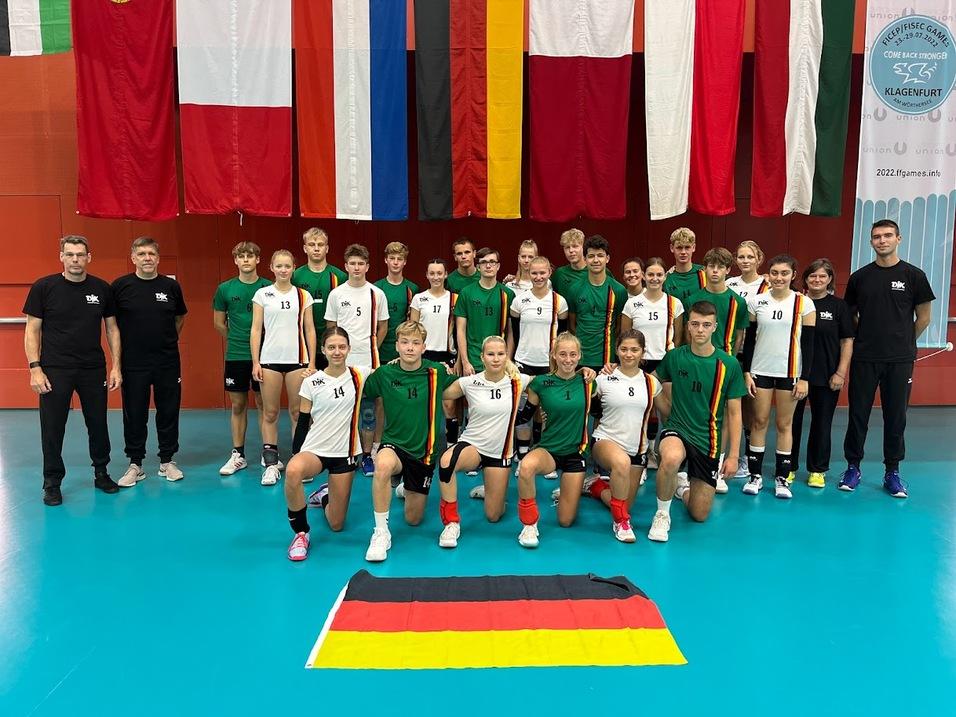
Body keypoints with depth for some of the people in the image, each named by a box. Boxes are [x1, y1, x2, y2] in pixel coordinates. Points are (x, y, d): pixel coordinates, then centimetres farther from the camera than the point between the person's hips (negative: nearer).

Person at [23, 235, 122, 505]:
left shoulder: (102, 289, 3)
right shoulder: (43, 287, -3)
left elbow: (112, 328, 8)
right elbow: (32, 330, -2)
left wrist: (116, 366, 2)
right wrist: (35, 368, -10)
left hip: (93, 369, 2)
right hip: (55, 371, -2)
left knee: (98, 425, 11)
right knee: (53, 428, 5)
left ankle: (101, 473, 27)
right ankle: (52, 483, 18)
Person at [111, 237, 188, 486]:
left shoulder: (171, 286, 1)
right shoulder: (120, 286, -4)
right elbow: (111, 322, 6)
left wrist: (170, 339, 10)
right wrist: (123, 345, 3)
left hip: (167, 361, 1)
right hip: (133, 362, -1)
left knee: (168, 412, 8)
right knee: (134, 415, 6)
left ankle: (167, 461, 21)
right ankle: (135, 464, 19)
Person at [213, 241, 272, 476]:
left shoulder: (268, 287, -3)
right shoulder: (225, 289, 2)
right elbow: (218, 323, 11)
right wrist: (236, 340, 10)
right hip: (235, 356, 2)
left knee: (263, 404, 6)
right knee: (238, 405, 9)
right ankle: (238, 455, 20)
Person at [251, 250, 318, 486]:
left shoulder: (303, 296, 6)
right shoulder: (262, 294, 5)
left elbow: (310, 330, 7)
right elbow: (256, 330, 3)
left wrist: (312, 362, 1)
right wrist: (255, 362, -2)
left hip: (297, 360, 0)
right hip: (270, 360, 0)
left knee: (298, 412, 4)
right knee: (270, 413, 3)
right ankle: (271, 464, 10)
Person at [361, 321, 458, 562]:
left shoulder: (437, 373, -8)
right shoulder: (384, 374, -7)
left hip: (425, 451, 1)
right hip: (394, 445, -1)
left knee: (413, 519, 11)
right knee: (383, 464, -40)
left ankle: (406, 486, 46)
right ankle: (381, 532, -22)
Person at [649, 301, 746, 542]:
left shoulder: (729, 365, -7)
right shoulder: (673, 357, -5)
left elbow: (734, 413, -1)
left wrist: (733, 455, -2)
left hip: (708, 441, 1)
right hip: (676, 431, -1)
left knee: (699, 515, 7)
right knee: (671, 459, -39)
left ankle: (682, 486, 42)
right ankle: (662, 514, -13)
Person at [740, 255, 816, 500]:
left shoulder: (804, 304, -2)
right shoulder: (756, 301, 2)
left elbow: (808, 344, -1)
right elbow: (749, 340, 5)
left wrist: (804, 378, -5)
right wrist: (746, 373, 0)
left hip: (790, 372, -1)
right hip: (760, 370, 1)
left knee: (785, 424, 5)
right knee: (759, 421, 5)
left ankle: (782, 477, 14)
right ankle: (755, 475, 14)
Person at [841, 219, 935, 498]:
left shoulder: (913, 275, 0)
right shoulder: (859, 277, 4)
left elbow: (923, 318, 5)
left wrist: (903, 342, 8)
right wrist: (865, 339, 5)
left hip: (900, 360, -1)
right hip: (864, 359, 1)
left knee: (896, 417, 6)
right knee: (858, 414, 6)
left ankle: (892, 473, 18)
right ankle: (853, 467, 18)